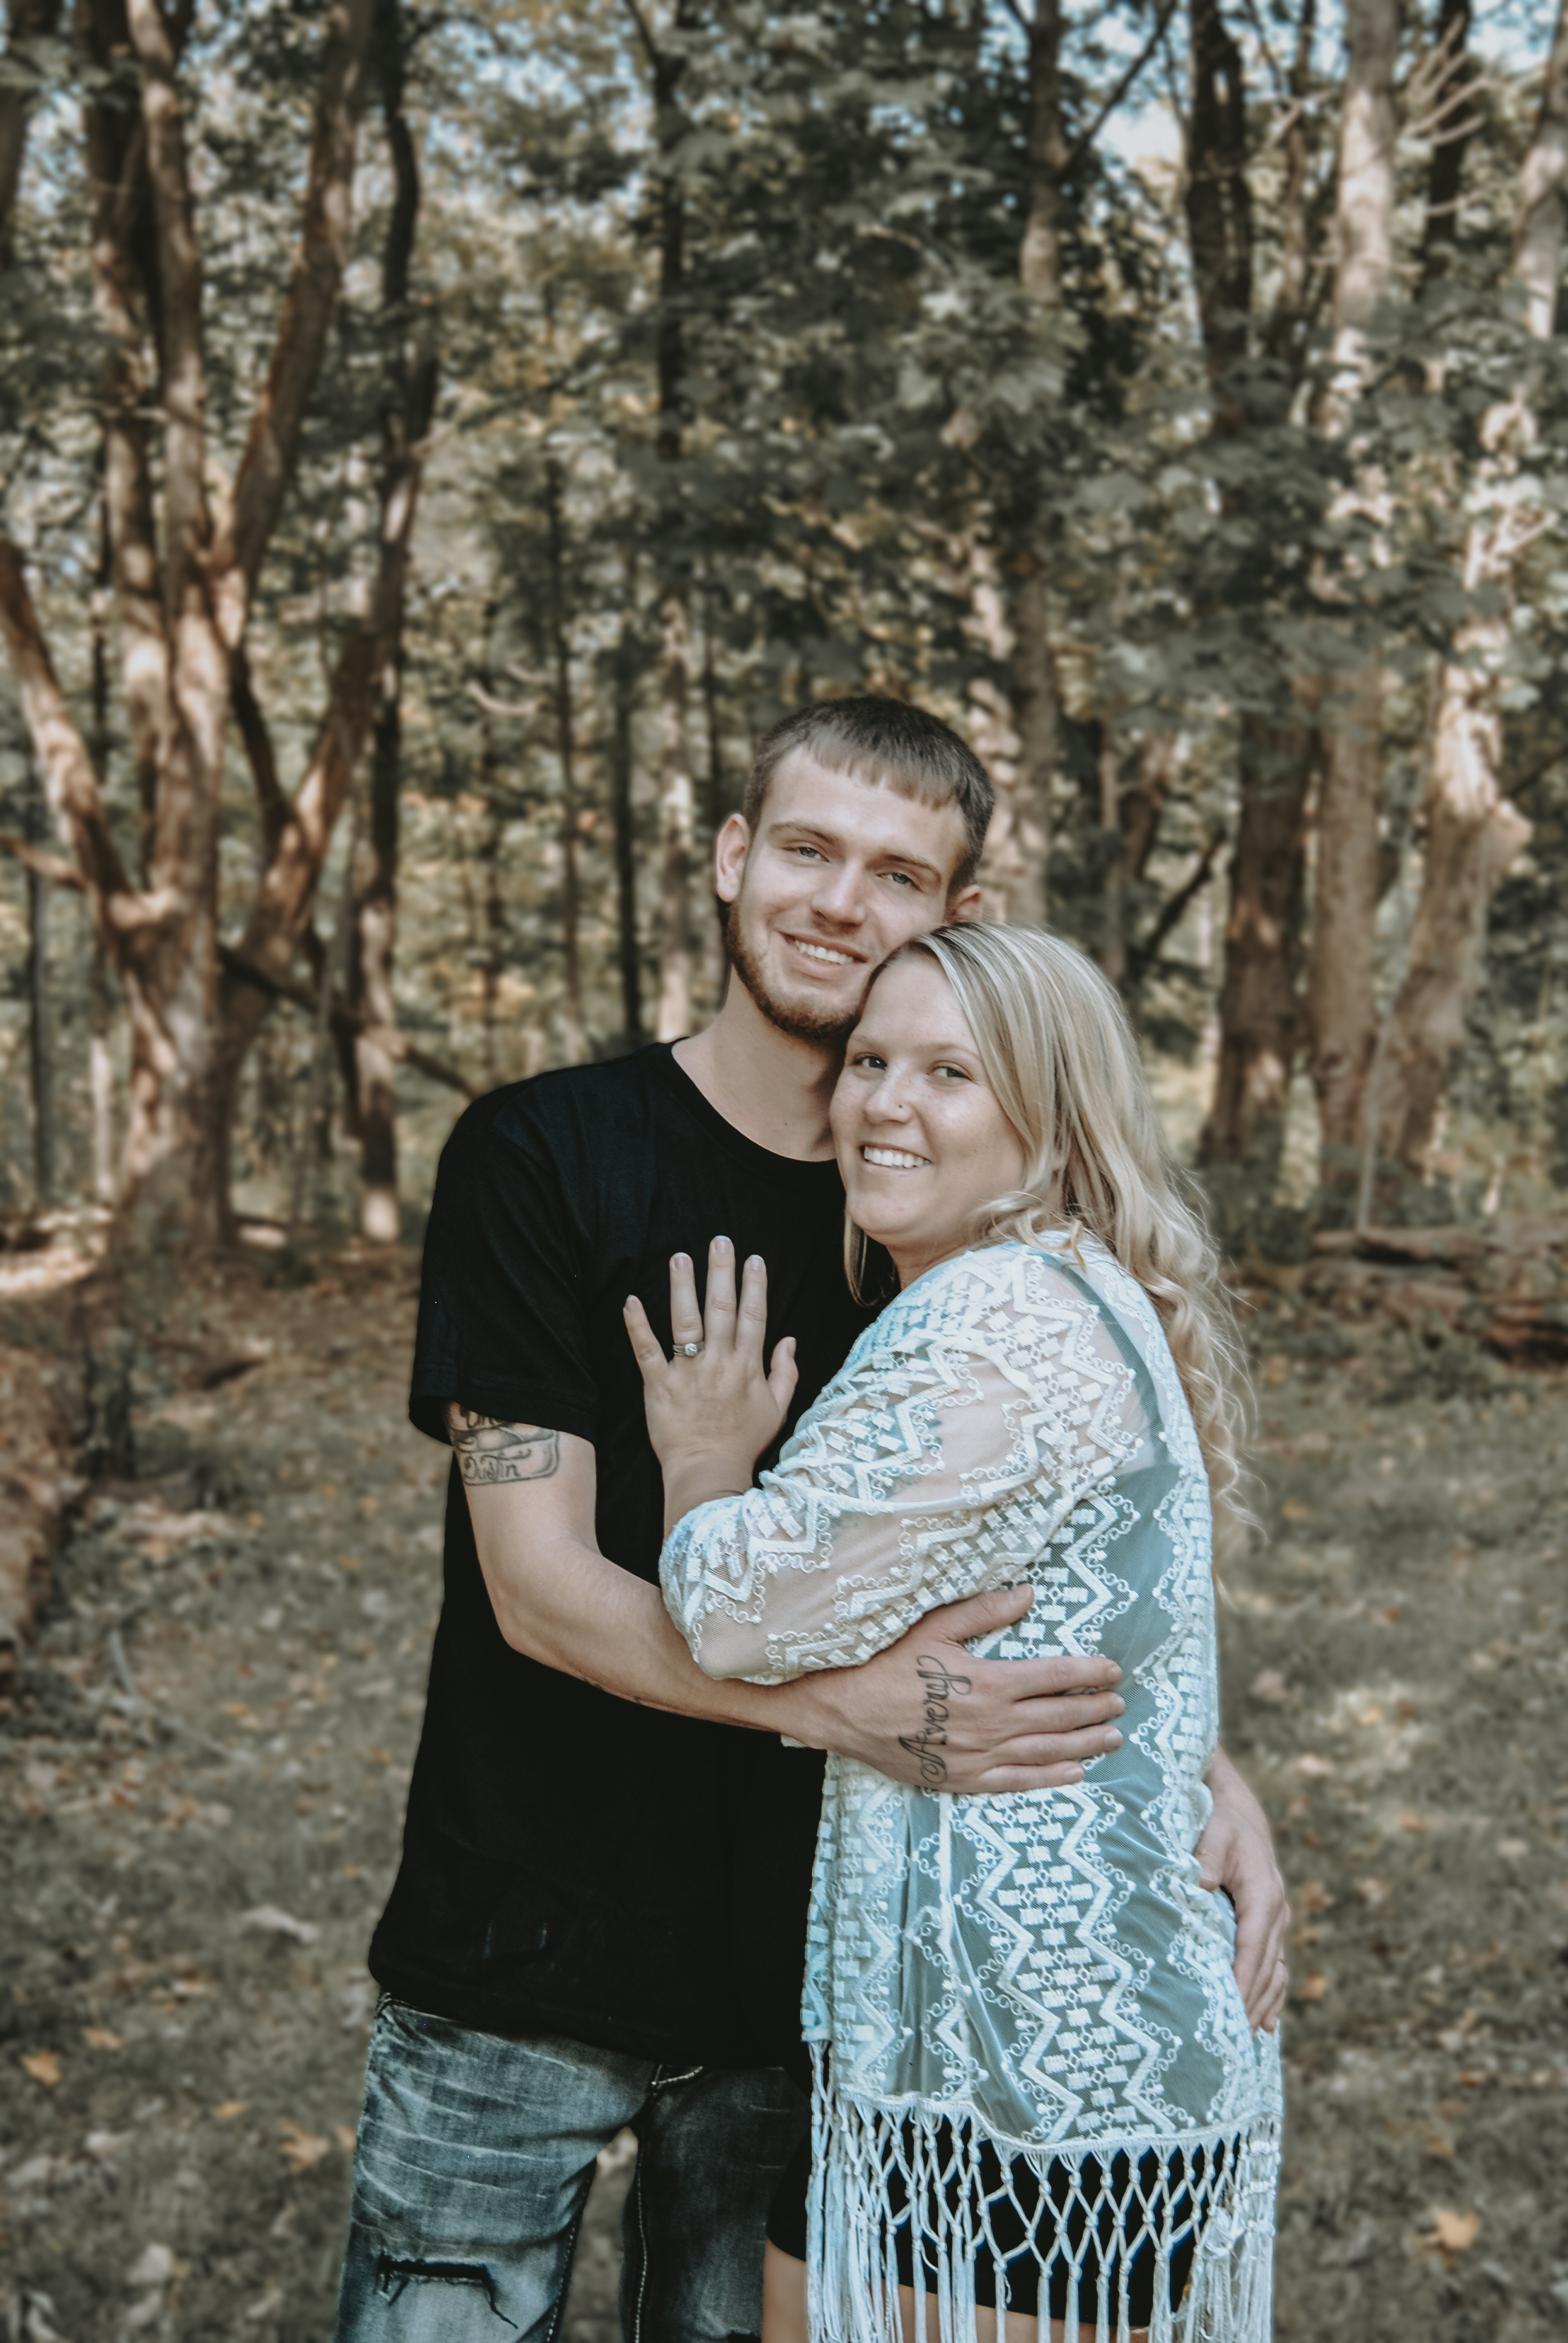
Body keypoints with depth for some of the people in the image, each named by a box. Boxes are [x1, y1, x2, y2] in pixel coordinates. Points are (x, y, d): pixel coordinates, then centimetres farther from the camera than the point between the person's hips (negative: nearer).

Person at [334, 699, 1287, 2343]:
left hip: (807, 1976, 3)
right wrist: (850, 1706, -30)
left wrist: (1205, 1771, -13)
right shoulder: (539, 1157, -11)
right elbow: (542, 1585, -17)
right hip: (521, 1962, -3)